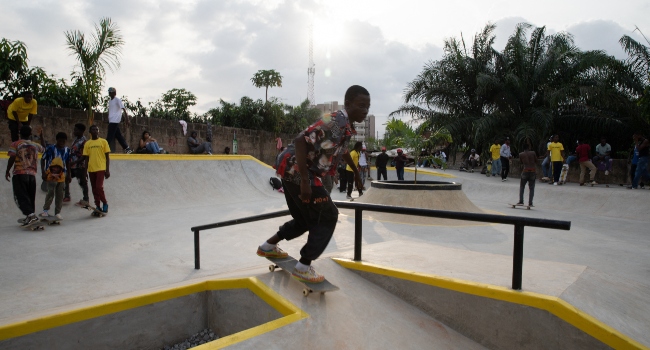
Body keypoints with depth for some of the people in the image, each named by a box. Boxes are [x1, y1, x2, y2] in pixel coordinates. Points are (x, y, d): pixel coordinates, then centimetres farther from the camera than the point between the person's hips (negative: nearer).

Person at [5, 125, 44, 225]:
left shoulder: (15, 144, -2)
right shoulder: (35, 145, 11)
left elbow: (12, 159, -8)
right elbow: (43, 149, 33)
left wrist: (7, 171, 4)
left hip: (19, 174, -4)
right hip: (32, 174, 4)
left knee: (21, 196, -5)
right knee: (30, 196, 14)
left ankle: (30, 214, -21)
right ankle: (30, 216, 19)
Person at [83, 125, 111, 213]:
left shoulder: (103, 141, 1)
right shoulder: (87, 144, 8)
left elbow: (107, 157, 1)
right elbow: (86, 158, 11)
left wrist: (107, 170, -4)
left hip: (101, 168, -3)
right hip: (91, 169, 4)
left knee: (99, 187, -13)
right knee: (94, 189, 7)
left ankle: (105, 203, 8)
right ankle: (98, 206, 17)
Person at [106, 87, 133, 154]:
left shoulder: (117, 100, -6)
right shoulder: (110, 101, 19)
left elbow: (123, 109, -14)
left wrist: (126, 118, -22)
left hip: (115, 121, -9)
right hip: (111, 121, 9)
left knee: (109, 136, -10)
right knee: (118, 135, 8)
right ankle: (127, 148, 12)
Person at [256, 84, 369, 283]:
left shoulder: (347, 125, 11)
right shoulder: (336, 122, -20)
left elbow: (343, 149, 32)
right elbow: (301, 141, -28)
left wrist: (356, 172, 45)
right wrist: (305, 181, -30)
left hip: (292, 171, 10)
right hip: (296, 170, -10)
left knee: (307, 218, 21)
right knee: (327, 218, -2)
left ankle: (268, 246, 36)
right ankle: (303, 268, 6)